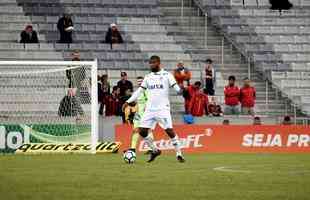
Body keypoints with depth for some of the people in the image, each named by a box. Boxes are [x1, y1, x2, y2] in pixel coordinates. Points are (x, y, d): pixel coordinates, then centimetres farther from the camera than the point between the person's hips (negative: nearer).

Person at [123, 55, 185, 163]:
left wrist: (180, 90, -32)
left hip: (163, 109, -5)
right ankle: (155, 150, 17)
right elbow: (139, 91, 17)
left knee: (170, 131, -14)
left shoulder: (167, 75, 0)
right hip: (150, 109, 5)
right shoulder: (148, 77, 13)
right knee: (142, 131, -1)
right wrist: (128, 101, 10)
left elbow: (176, 87, -8)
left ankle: (179, 154, -4)